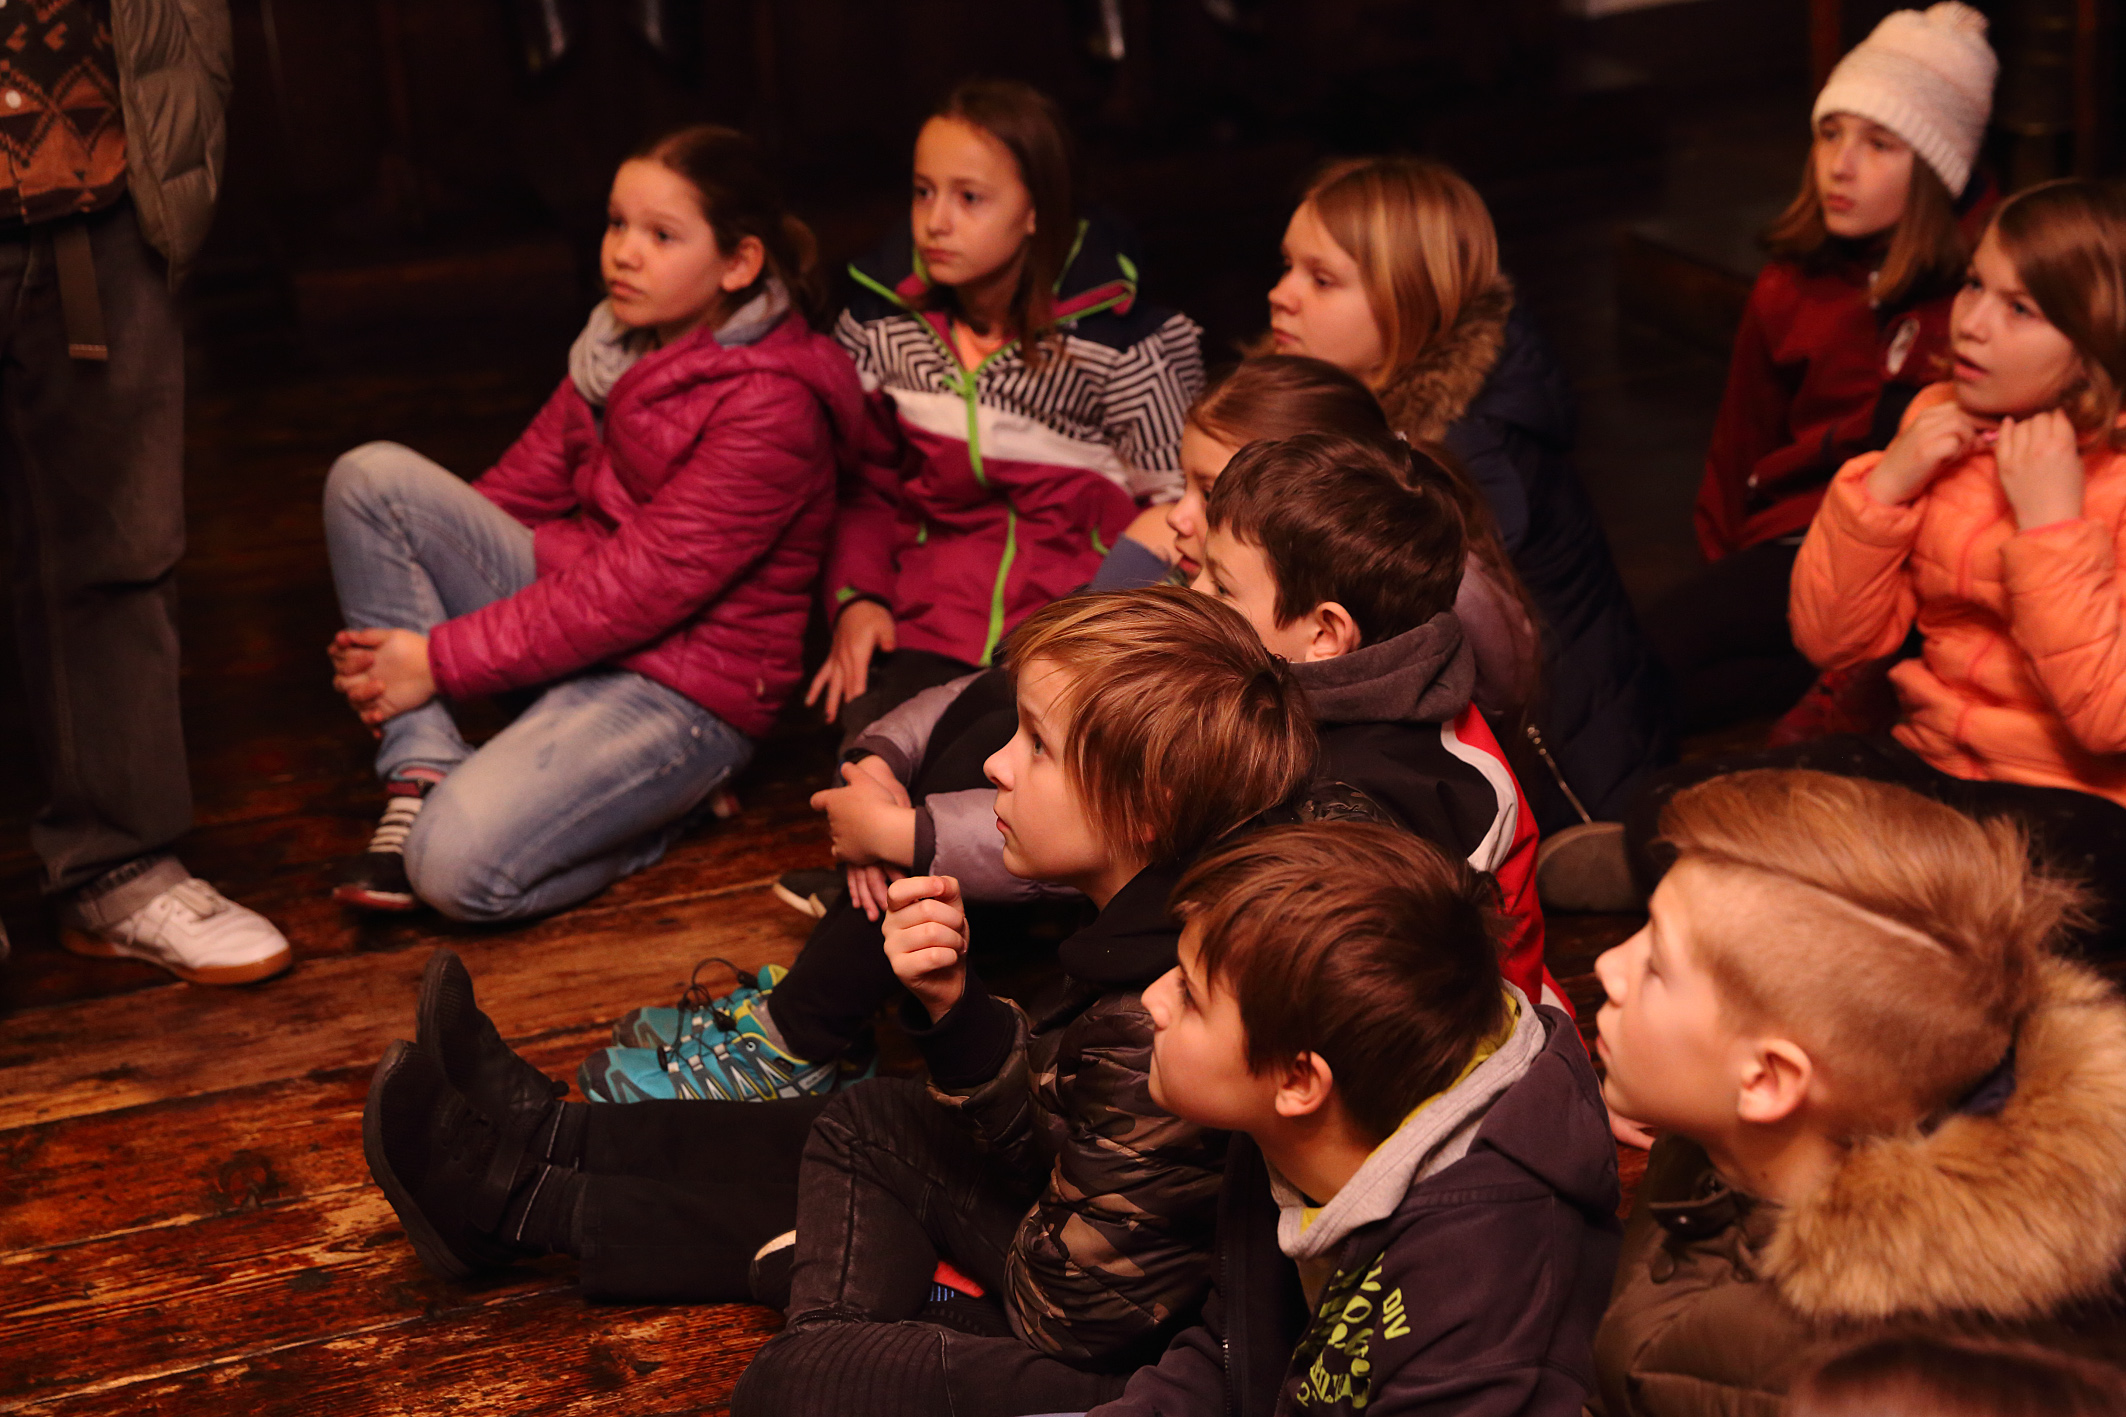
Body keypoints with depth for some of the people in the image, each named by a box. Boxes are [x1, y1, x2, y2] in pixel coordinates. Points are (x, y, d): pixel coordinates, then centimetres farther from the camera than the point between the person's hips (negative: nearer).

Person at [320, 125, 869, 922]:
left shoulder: (771, 406, -20)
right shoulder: (622, 341, 6)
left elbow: (640, 587, -22)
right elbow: (528, 484, 10)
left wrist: (443, 660, -19)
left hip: (680, 688, -8)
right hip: (571, 606, 8)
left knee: (459, 865, -27)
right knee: (371, 474, -10)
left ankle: (670, 800, 0)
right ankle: (421, 776, -10)